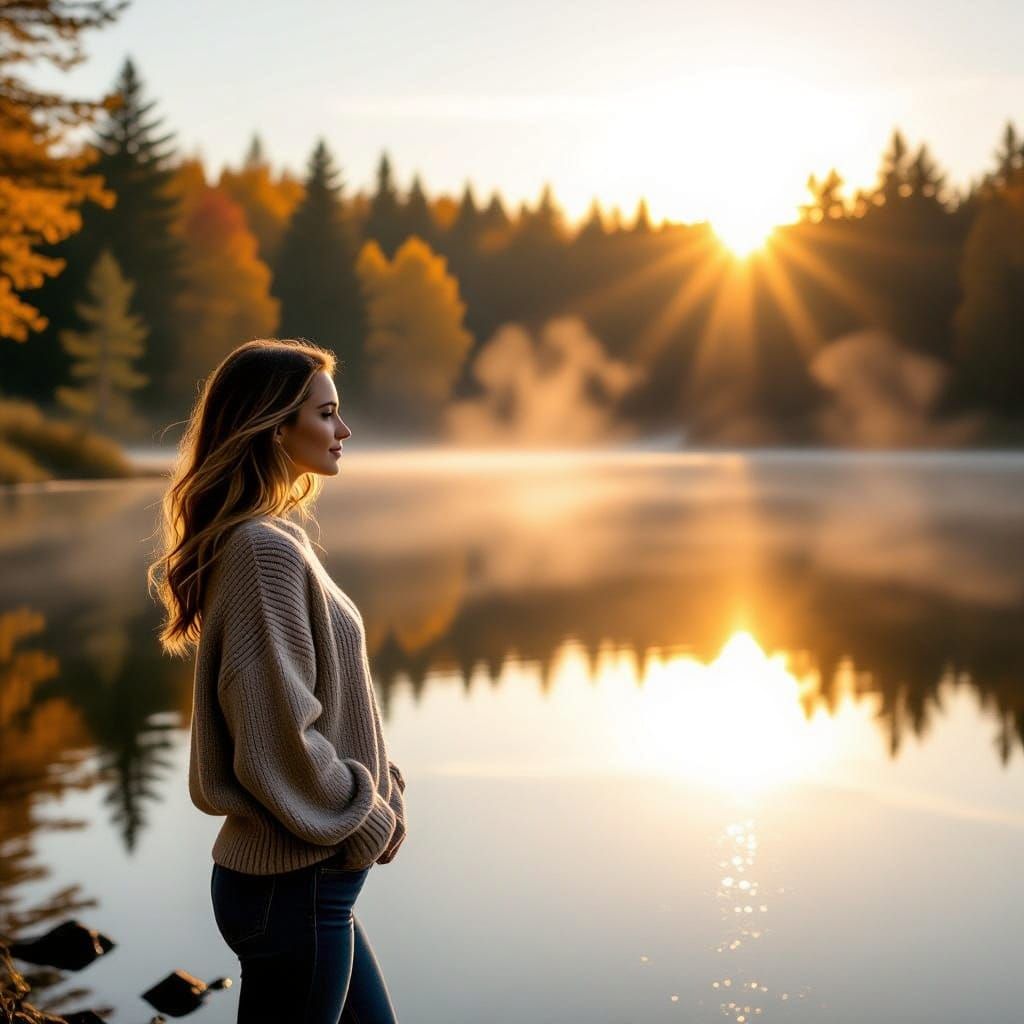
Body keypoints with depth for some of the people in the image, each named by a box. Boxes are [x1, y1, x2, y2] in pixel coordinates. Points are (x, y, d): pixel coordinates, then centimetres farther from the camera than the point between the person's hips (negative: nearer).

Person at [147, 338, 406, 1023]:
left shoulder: (274, 541, 11)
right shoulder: (266, 552, -20)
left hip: (316, 878, 10)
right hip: (294, 885, -10)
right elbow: (279, 741, -23)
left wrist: (384, 792, 6)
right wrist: (370, 823, -11)